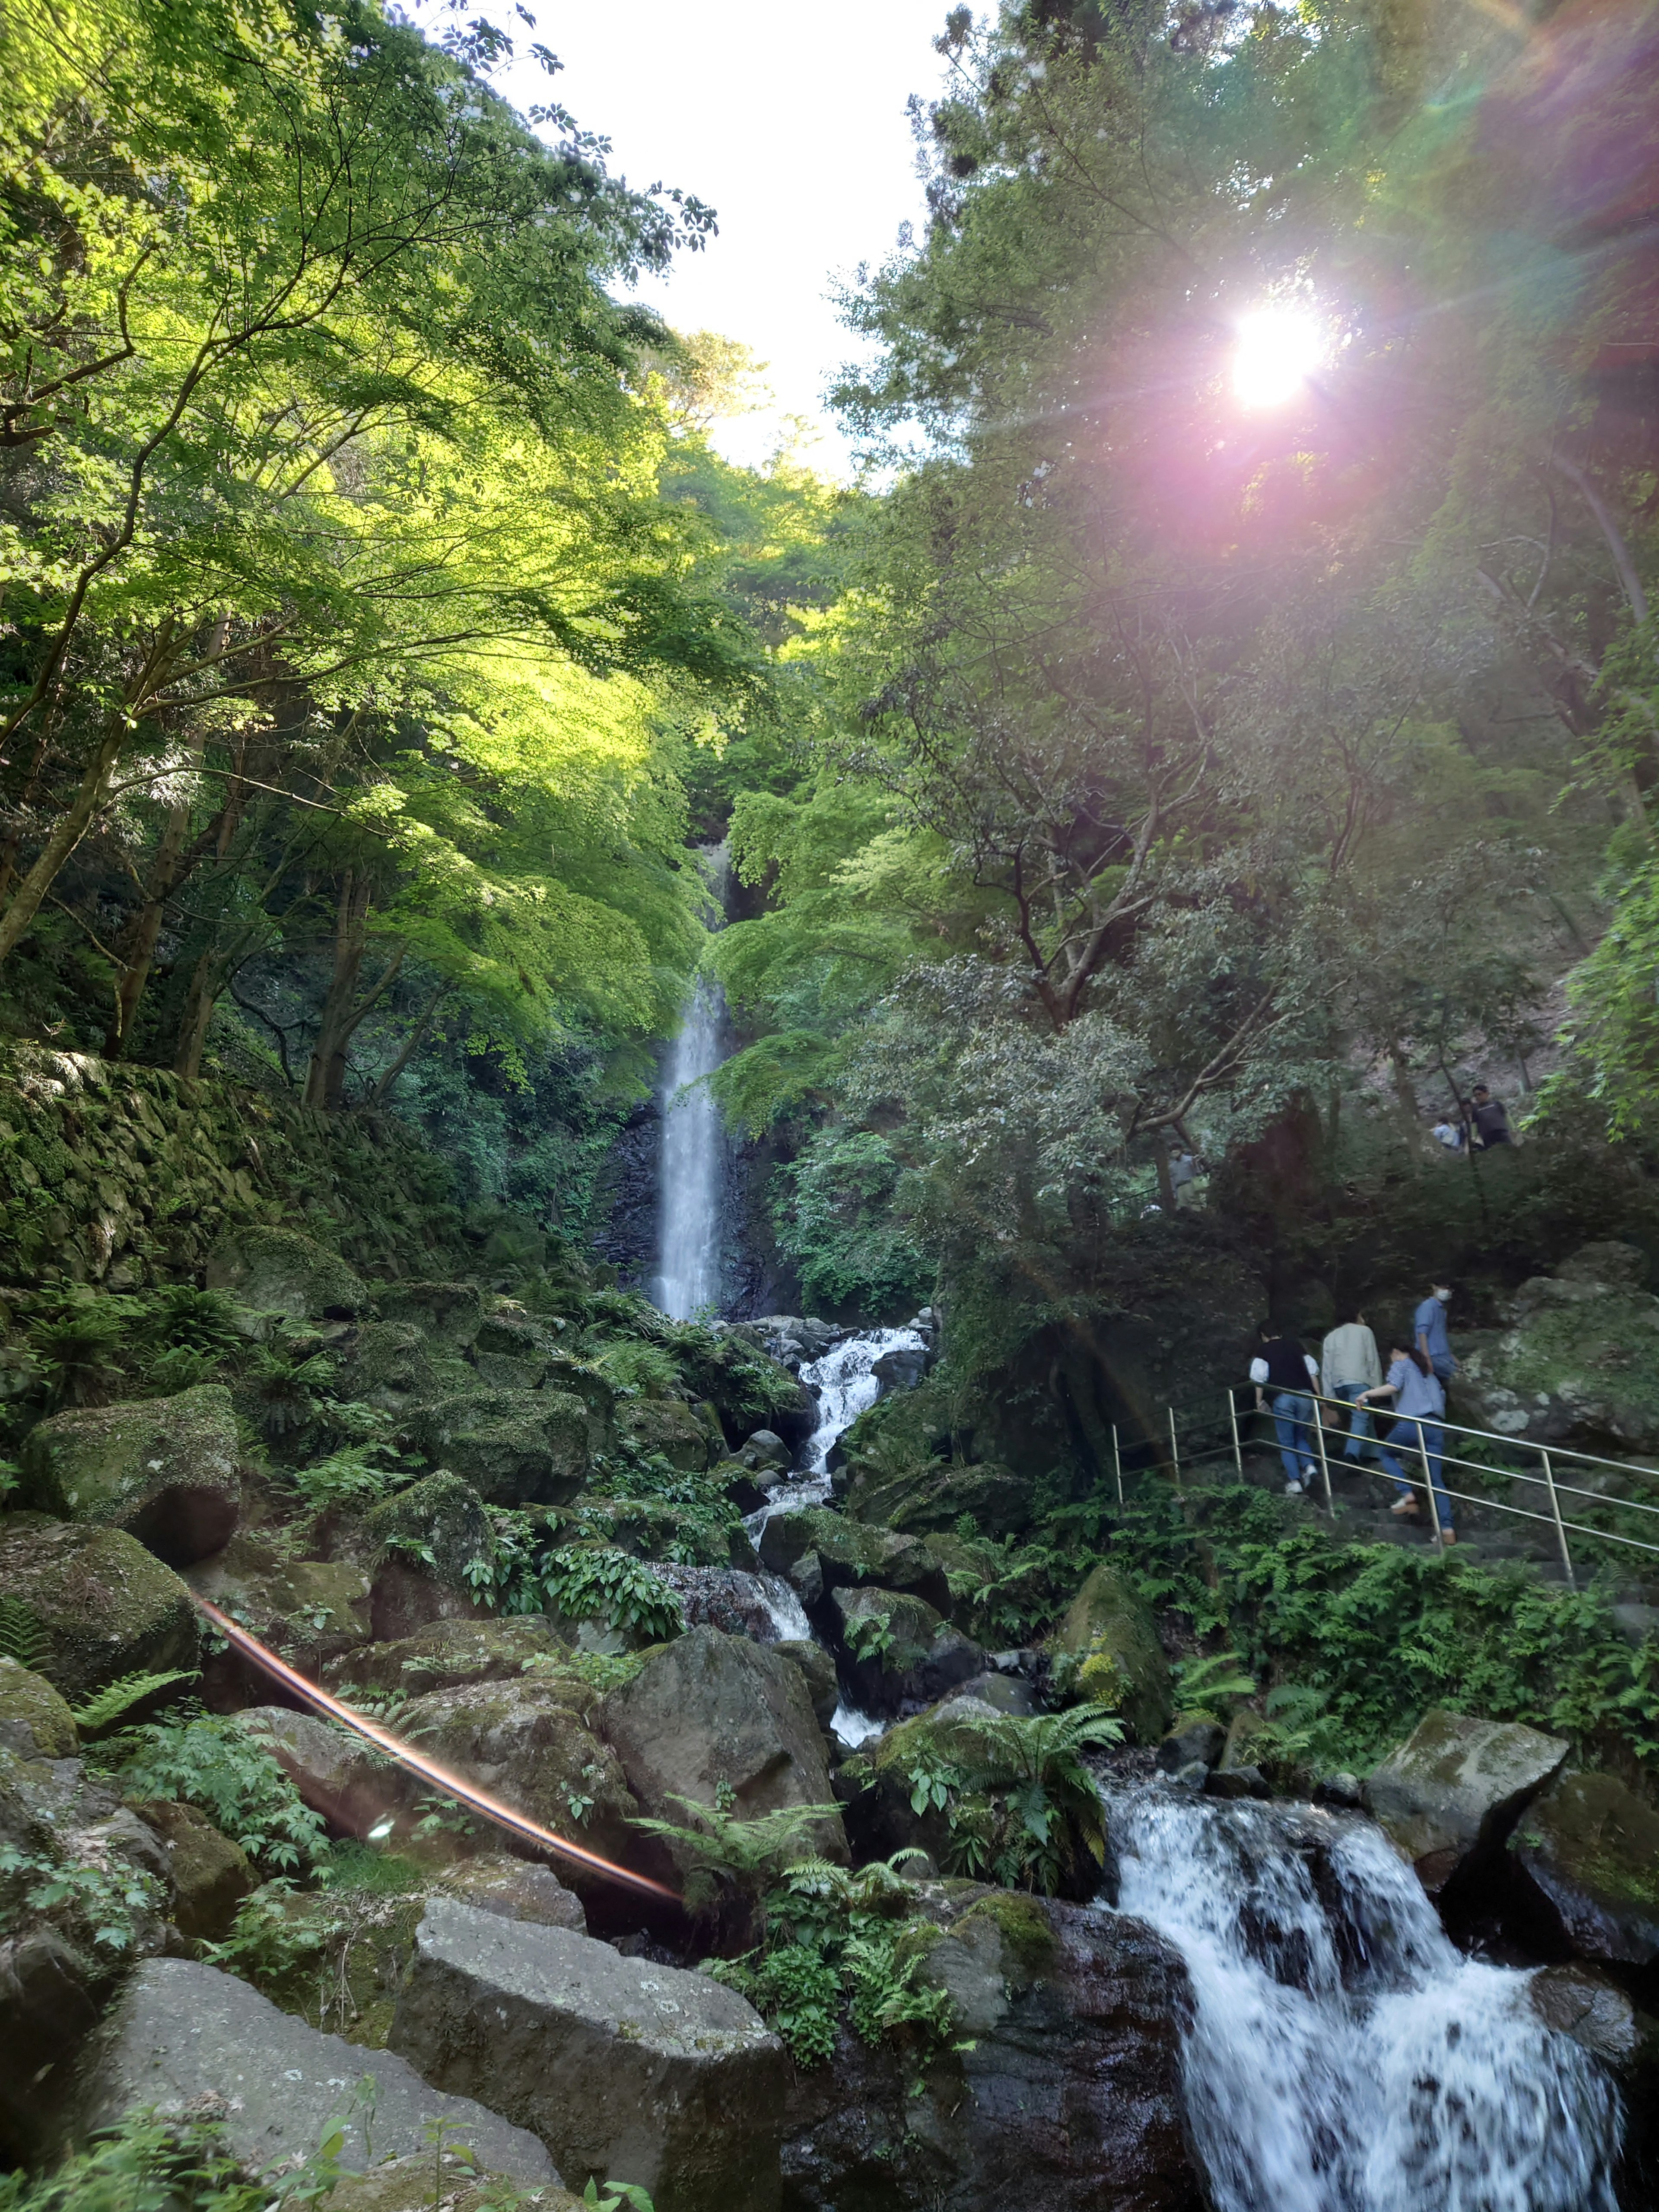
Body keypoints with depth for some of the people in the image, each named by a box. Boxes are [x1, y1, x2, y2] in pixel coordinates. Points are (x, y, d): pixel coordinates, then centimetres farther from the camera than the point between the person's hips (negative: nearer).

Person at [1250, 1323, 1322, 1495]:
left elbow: (1259, 1377, -4)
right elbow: (1313, 1371, 14)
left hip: (1282, 1397, -4)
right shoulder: (1294, 1344, 16)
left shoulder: (1264, 1350, 6)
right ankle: (1309, 1466, -3)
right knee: (1301, 1436, 20)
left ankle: (1294, 1482, -2)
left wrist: (1259, 1401, 3)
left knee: (1286, 1442, 6)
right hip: (1304, 1395, 4)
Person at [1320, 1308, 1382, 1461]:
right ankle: (1352, 1453, -29)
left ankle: (1360, 1453, 19)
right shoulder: (1364, 1331, 12)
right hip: (1359, 1381, -5)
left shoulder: (1331, 1337, 22)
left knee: (1357, 1417, 20)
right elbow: (1373, 1360, 3)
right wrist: (1377, 1386, 4)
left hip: (1339, 1383, 5)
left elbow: (1326, 1368, 14)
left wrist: (1329, 1395, 13)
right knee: (1360, 1418, -11)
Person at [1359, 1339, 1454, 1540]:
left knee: (1384, 1452, 20)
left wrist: (1367, 1394, -3)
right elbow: (1441, 1395, 25)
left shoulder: (1400, 1365, 11)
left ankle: (1407, 1494, 0)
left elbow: (1394, 1387, -7)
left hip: (1411, 1424, -6)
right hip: (1436, 1427, 6)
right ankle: (1447, 1529, -1)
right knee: (1436, 1480, 9)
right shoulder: (1429, 1374, 31)